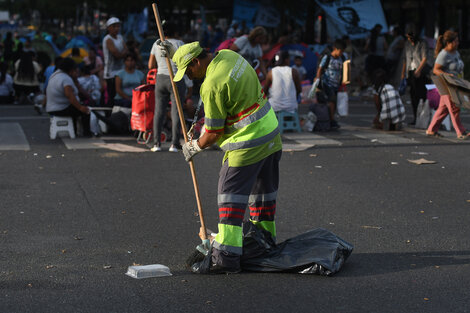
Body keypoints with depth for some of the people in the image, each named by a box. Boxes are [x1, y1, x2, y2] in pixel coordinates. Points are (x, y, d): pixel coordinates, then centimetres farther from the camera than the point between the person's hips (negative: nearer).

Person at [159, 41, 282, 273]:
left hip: (248, 144, -9)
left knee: (231, 195, -4)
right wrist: (176, 52, 24)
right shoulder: (227, 55, 4)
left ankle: (226, 256, -6)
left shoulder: (212, 85, -21)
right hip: (271, 133, 9)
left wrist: (195, 147, 4)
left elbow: (214, 133, -14)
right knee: (263, 192, 19)